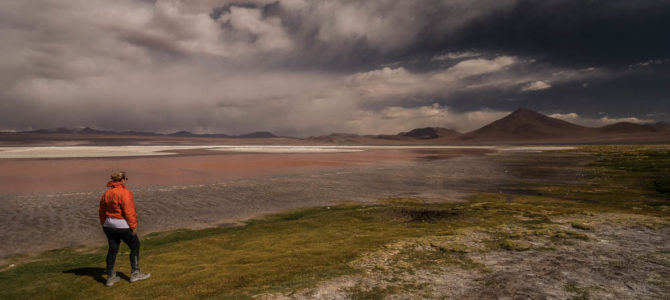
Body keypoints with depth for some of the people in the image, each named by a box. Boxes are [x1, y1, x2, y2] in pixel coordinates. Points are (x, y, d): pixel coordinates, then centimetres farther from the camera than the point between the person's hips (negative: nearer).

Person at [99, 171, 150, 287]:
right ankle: (135, 273, 15)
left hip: (109, 225, 7)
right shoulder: (125, 192, -16)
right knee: (135, 247, 9)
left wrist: (104, 225, 21)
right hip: (123, 225, -7)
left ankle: (110, 277, 19)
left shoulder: (106, 193, 7)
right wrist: (133, 226, -12)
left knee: (112, 249, 14)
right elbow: (128, 211, -18)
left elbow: (102, 211, 12)